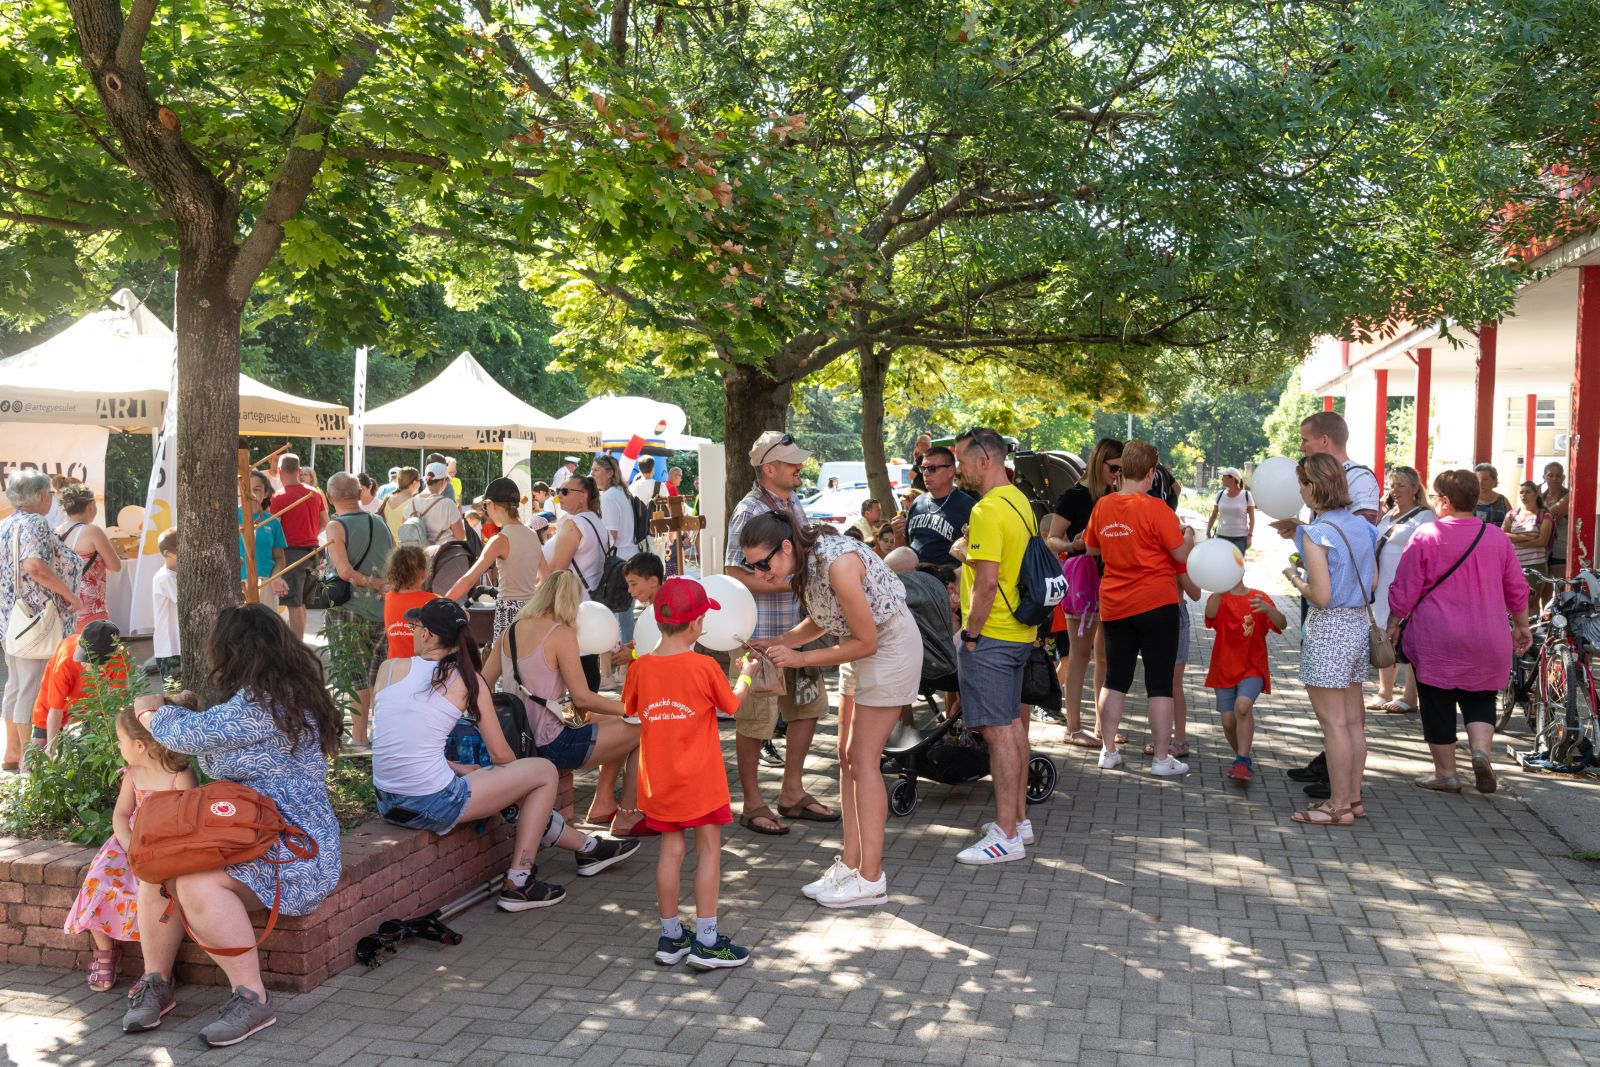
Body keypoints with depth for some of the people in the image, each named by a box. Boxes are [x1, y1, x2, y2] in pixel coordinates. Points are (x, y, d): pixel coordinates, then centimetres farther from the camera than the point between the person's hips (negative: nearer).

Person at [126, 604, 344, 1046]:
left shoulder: (265, 705, -19)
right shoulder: (272, 696, 14)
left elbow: (191, 734, -13)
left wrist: (150, 714, 7)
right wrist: (168, 711, 29)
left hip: (293, 852, -10)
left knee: (197, 884, -29)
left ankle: (252, 998, -19)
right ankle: (156, 982, 4)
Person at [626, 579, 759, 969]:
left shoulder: (641, 668, -4)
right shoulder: (705, 666, -14)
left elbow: (629, 708, 13)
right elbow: (731, 703, 2)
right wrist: (744, 674, 20)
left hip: (658, 778, 4)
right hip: (699, 777, -4)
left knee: (671, 850, 12)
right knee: (709, 850, 4)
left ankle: (671, 937, 19)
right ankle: (706, 941, 5)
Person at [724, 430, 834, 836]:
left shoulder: (794, 504, 11)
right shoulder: (748, 512, -15)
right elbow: (737, 576, -20)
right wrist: (791, 583, -23)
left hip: (796, 628, 9)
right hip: (760, 632, -9)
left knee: (807, 706, 15)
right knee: (755, 719, 0)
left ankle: (792, 790, 30)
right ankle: (752, 804, 13)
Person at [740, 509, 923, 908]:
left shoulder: (837, 563, -31)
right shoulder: (802, 565, -5)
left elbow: (866, 641, -24)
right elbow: (822, 621, 11)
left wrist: (800, 658, -22)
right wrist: (775, 644, -4)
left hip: (890, 646, -9)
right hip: (862, 650, 9)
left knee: (863, 758, -9)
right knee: (848, 756, 8)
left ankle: (871, 879, -3)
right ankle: (852, 863, 16)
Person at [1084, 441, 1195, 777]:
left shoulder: (1102, 506, 0)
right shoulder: (1155, 509, -16)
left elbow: (1092, 548, 15)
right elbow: (1182, 554, -12)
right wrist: (1188, 534, 7)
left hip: (1114, 606, 5)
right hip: (1156, 604, -5)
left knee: (1115, 679, 14)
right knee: (1160, 683, 3)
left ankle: (1108, 751, 18)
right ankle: (1161, 758, 6)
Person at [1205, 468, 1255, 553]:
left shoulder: (1246, 495, -4)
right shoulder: (1220, 494, 4)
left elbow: (1252, 518, -1)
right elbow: (1213, 516, 11)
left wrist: (1250, 536, -8)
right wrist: (1208, 532, 6)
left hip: (1240, 537, -3)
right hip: (1222, 536, 3)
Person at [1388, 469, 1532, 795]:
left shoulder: (1426, 536, -10)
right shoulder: (1498, 538, 3)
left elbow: (1405, 589, -7)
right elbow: (1517, 588, 11)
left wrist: (1393, 623, 7)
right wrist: (1521, 625, 24)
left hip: (1435, 639, -3)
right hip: (1487, 641, 4)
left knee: (1437, 703, 8)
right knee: (1479, 698, 18)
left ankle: (1446, 773, 13)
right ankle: (1481, 750, -6)